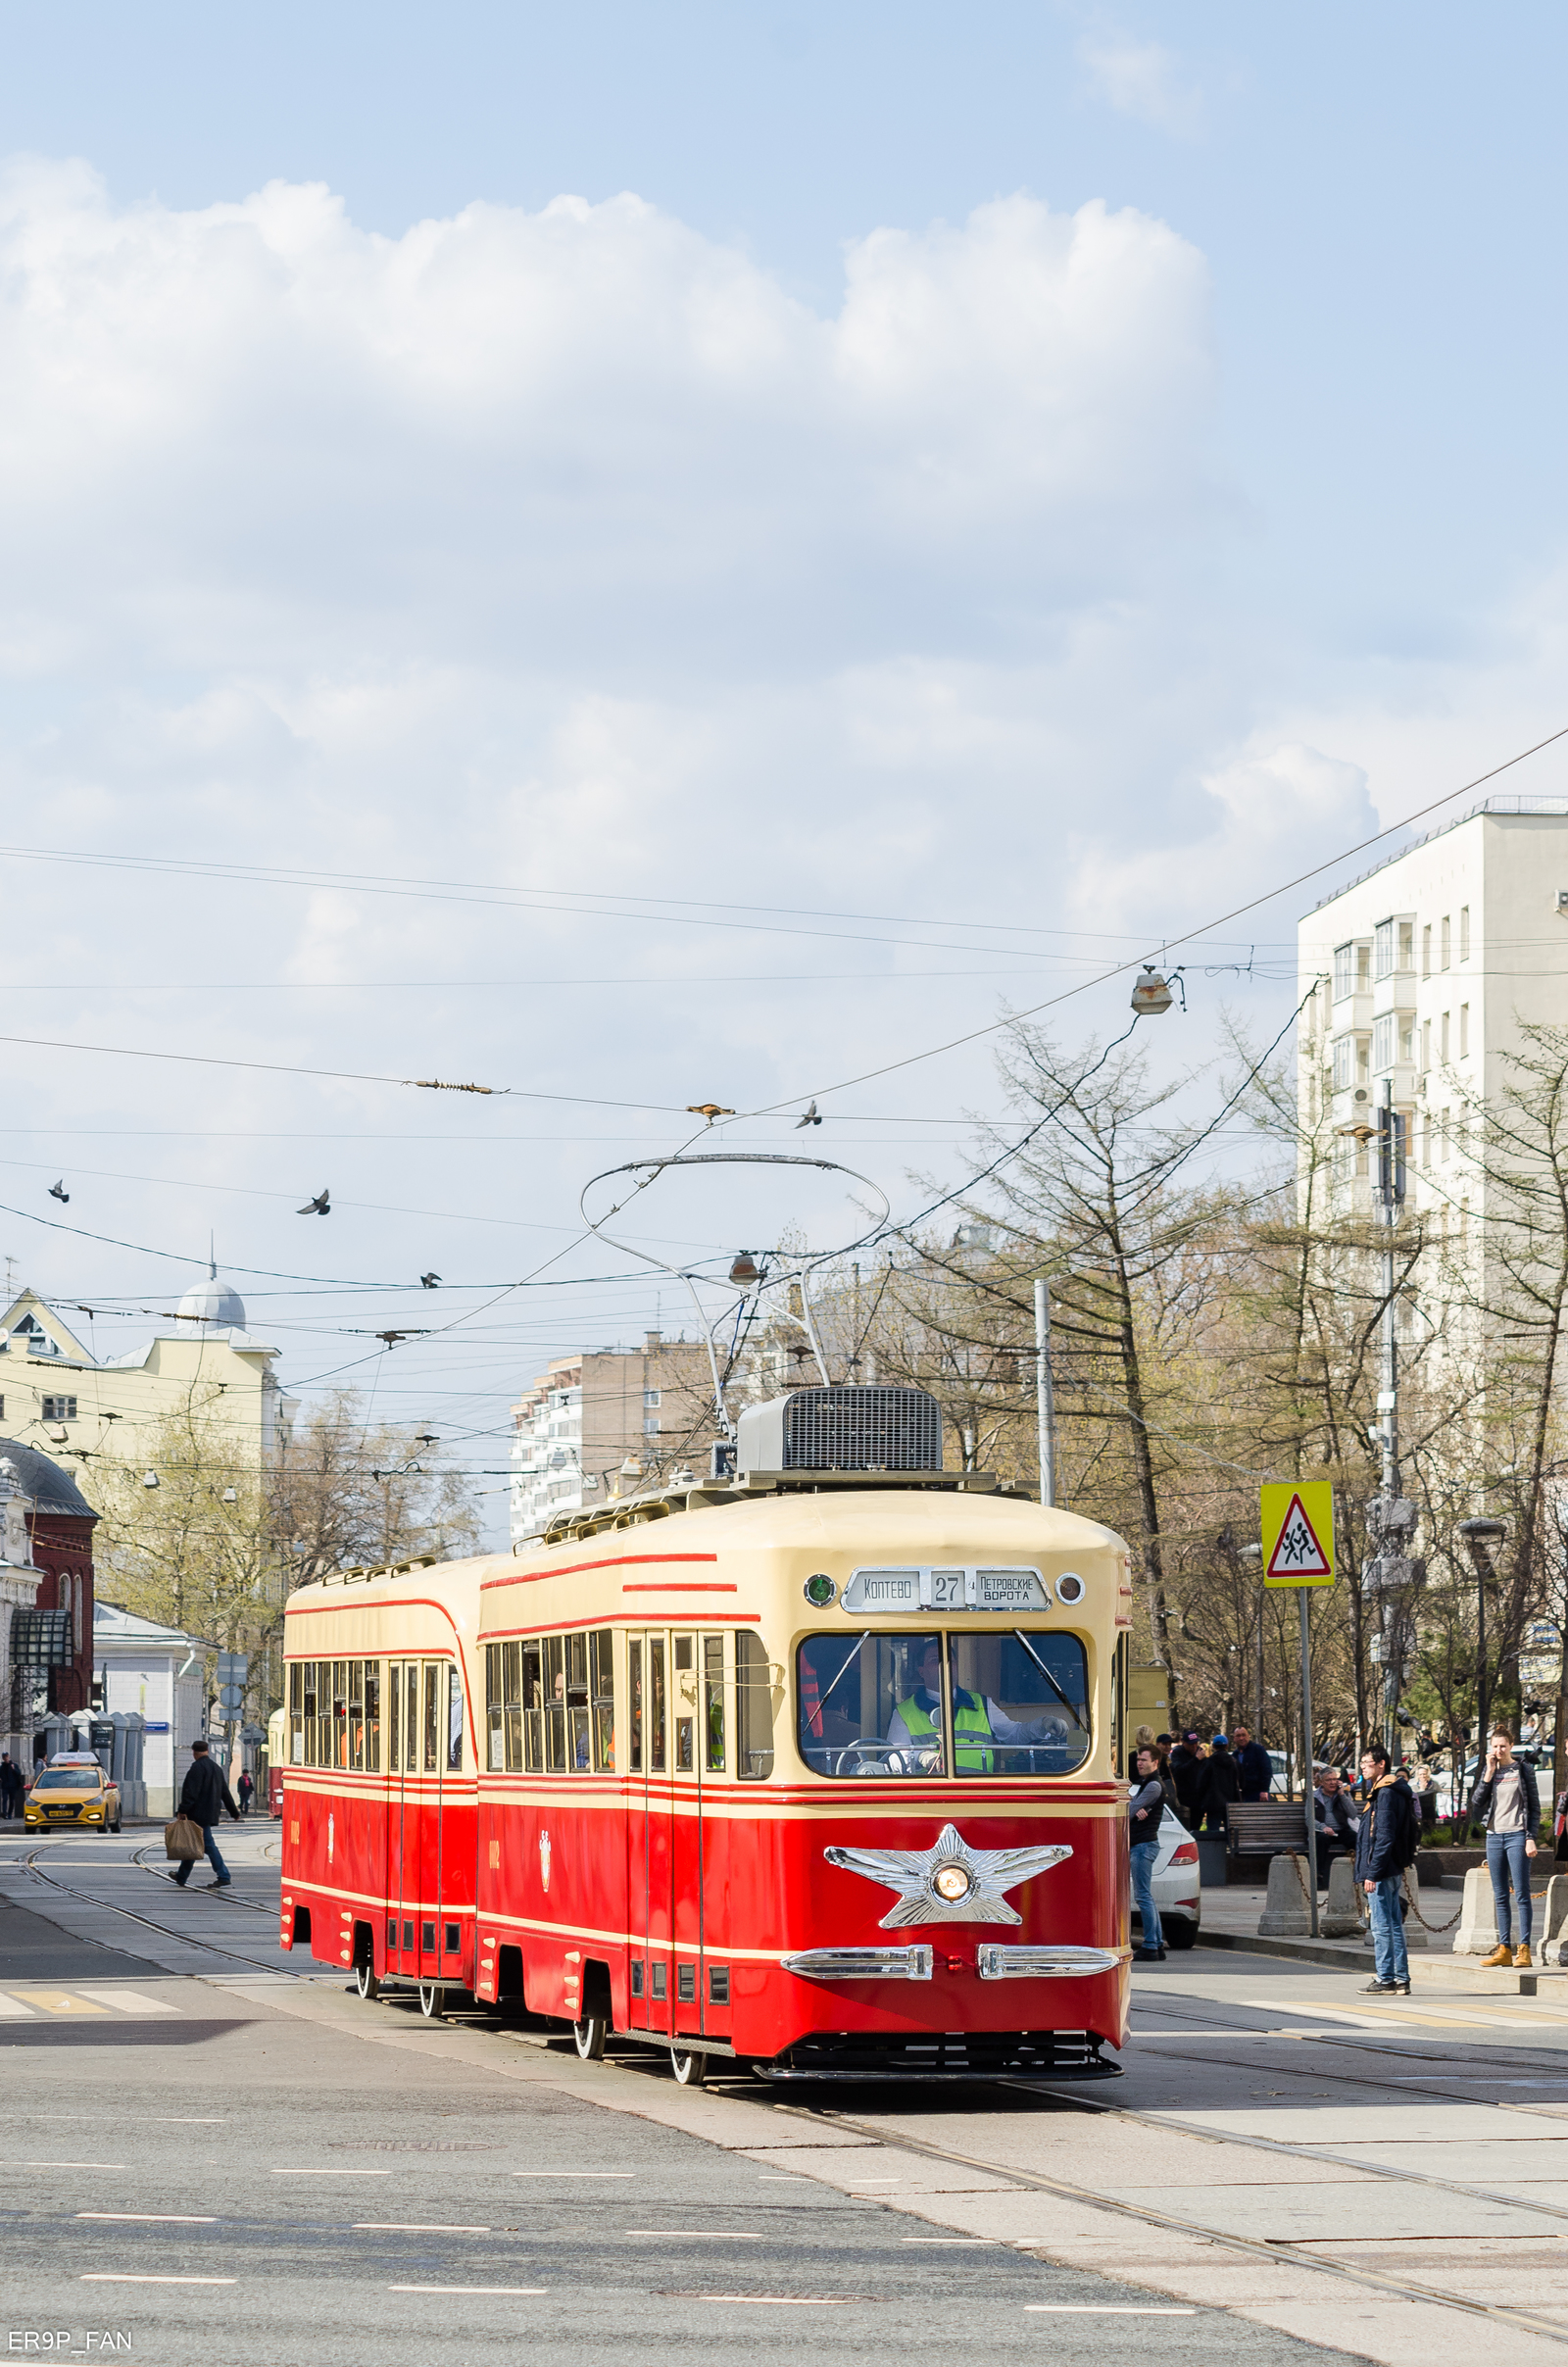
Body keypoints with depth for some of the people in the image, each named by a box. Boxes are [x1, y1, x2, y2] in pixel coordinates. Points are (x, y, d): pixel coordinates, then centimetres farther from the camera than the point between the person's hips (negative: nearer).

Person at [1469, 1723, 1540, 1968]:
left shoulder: (1523, 1769, 0)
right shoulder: (1489, 1770, 11)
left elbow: (1534, 1807, 0)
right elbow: (1476, 1804, 2)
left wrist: (1531, 1837, -9)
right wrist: (1489, 1774, -5)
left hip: (1517, 1835, -5)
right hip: (1494, 1836, 5)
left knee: (1521, 1894, -8)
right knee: (1500, 1897, 5)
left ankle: (1524, 1949, -9)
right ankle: (1503, 1950, 6)